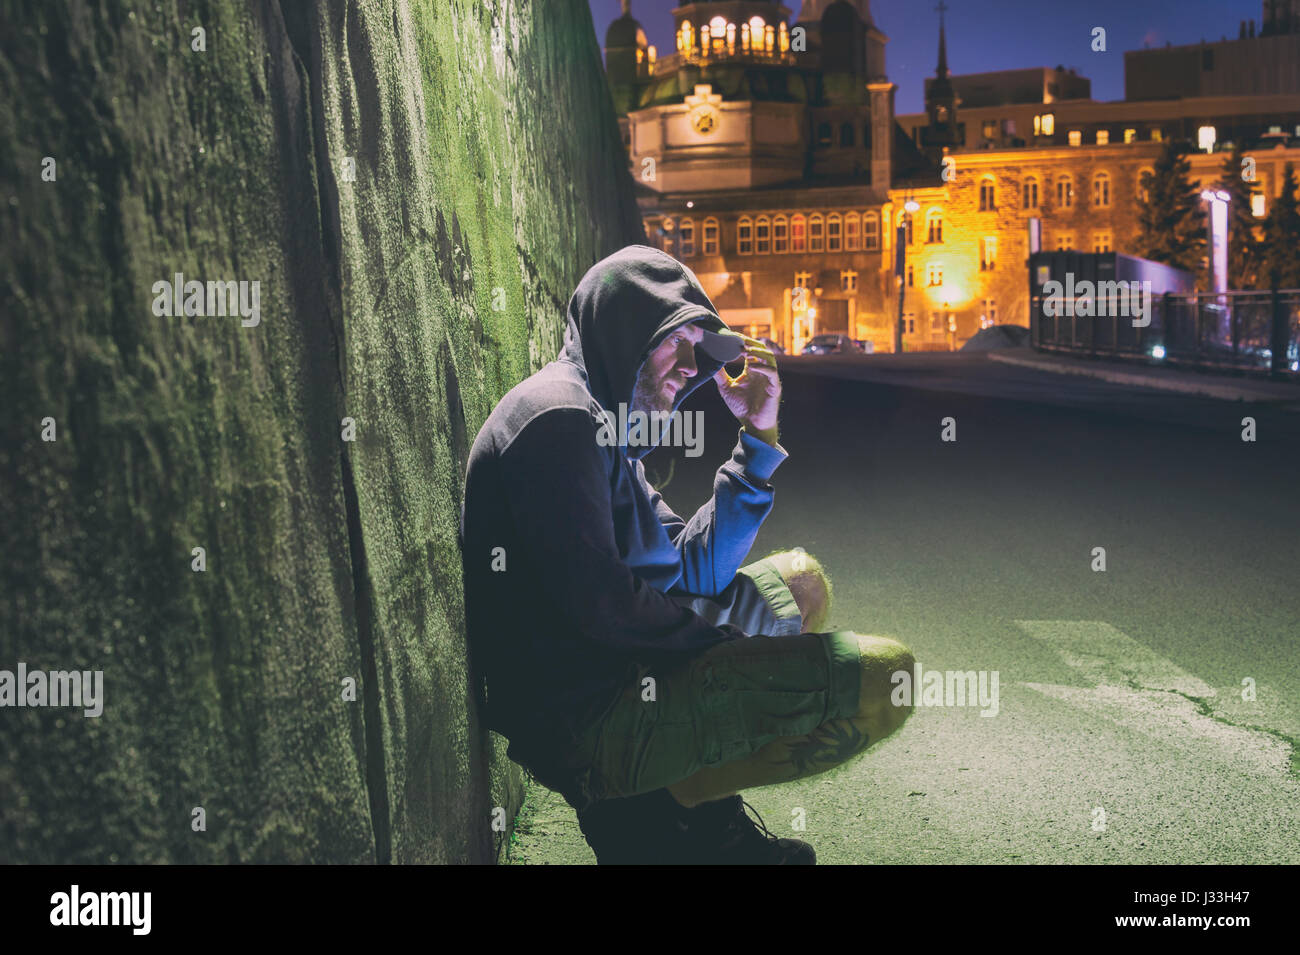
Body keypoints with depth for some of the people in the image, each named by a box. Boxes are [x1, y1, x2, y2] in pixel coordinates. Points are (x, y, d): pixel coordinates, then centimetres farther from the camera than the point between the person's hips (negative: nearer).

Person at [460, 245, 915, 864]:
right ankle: (656, 810, -4)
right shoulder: (558, 418, -14)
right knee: (881, 677, -17)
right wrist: (723, 646, -7)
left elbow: (695, 569, 15)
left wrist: (757, 438, 9)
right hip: (584, 718, -11)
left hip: (618, 674, 11)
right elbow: (599, 604, -23)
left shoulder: (603, 422, 18)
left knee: (799, 581, 28)